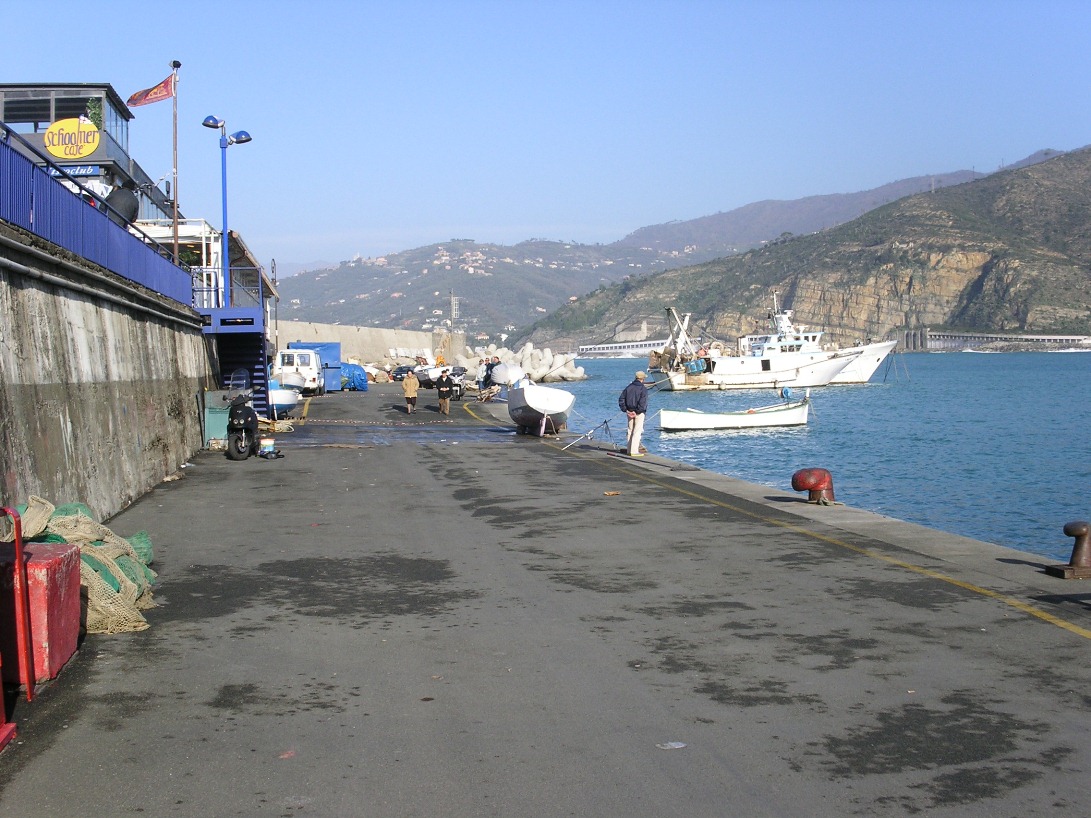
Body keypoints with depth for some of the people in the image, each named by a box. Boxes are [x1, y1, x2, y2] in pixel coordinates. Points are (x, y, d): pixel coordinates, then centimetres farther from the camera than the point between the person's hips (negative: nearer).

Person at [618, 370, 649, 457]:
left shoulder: (628, 387, 6)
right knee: (637, 431, -3)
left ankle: (629, 449, 20)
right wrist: (638, 411, -12)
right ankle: (634, 451, -7)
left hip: (629, 412, 6)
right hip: (639, 413, -6)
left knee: (630, 431, 16)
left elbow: (621, 399, 4)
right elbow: (642, 402, -20)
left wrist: (625, 410, 3)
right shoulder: (643, 389, -11)